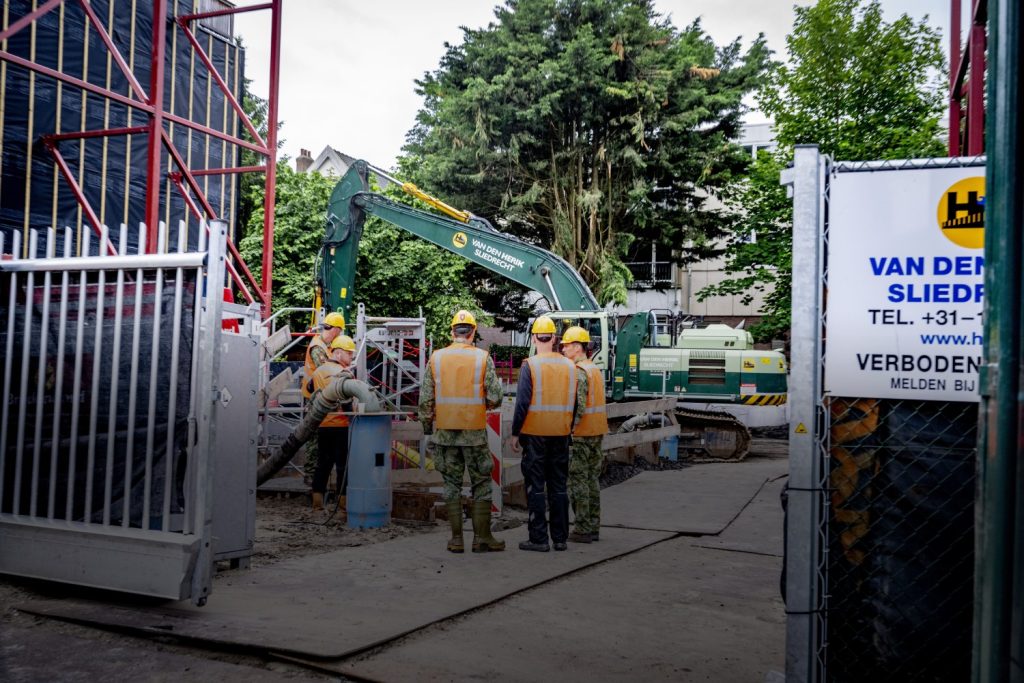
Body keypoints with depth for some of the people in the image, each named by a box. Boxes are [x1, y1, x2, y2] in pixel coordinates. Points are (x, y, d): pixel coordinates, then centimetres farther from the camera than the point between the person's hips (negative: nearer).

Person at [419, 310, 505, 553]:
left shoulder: (436, 358, 0)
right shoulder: (483, 358, -5)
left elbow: (425, 399, 1)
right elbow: (495, 398, -8)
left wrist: (427, 426, 12)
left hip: (444, 430, 2)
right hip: (474, 432, -2)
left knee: (451, 483, 10)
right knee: (481, 483, 9)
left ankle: (456, 538, 12)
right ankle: (481, 538, 11)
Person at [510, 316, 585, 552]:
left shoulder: (529, 365, -9)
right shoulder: (569, 365, 5)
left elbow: (522, 402, -12)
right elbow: (576, 403, 10)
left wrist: (515, 433, -4)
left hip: (534, 435, -4)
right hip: (561, 435, 4)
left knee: (535, 486, 2)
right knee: (559, 486, 11)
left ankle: (539, 539, 3)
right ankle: (560, 538, 15)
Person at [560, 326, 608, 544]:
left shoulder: (578, 372, -14)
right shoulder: (595, 369, 16)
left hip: (581, 434, -9)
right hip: (597, 431, 9)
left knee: (577, 480, -3)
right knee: (592, 479, 13)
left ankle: (582, 530, -1)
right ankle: (593, 527, 17)